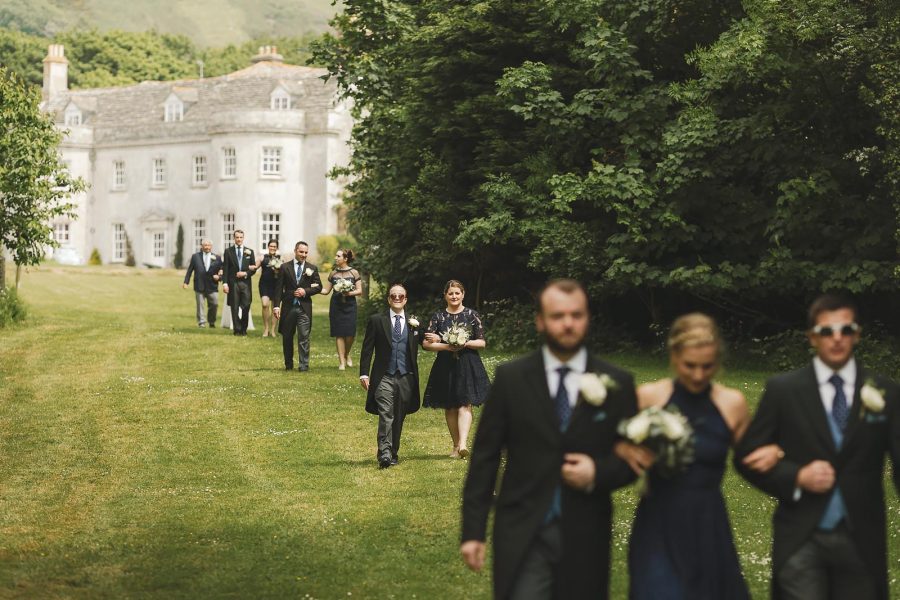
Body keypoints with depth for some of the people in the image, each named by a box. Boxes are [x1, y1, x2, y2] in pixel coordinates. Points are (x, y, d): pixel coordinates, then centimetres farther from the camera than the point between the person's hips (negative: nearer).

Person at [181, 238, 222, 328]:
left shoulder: (216, 258, 8)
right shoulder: (195, 256, 7)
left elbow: (221, 271, 11)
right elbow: (190, 270, 8)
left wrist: (219, 276, -11)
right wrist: (186, 282, 2)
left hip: (212, 287, 1)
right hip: (199, 286, -1)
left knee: (214, 304, -2)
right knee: (200, 305, -1)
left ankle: (211, 322, 17)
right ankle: (201, 322, 4)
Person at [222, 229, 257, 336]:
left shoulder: (249, 251, 10)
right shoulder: (228, 251, 6)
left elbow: (254, 268, 10)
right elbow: (226, 269, 2)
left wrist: (246, 273, -8)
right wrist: (225, 283, -6)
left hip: (245, 283, 1)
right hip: (233, 283, -1)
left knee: (246, 307, -4)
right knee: (235, 308, -1)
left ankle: (243, 329, 9)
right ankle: (237, 330, 5)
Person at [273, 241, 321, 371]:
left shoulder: (312, 268, 6)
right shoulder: (285, 267, 4)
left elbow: (318, 286, 7)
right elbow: (279, 288, 1)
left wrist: (306, 291, -10)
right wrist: (276, 306, -6)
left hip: (304, 308, -1)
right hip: (288, 307, 1)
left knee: (304, 337, -6)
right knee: (287, 337, 8)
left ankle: (304, 364, -3)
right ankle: (288, 364, 20)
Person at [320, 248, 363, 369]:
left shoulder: (354, 273, 2)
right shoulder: (333, 273, 9)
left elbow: (359, 290, 1)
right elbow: (326, 290, 14)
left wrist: (350, 293, -16)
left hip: (350, 305, -2)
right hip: (336, 305, 2)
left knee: (350, 333, -8)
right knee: (339, 334, -2)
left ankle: (347, 355, 21)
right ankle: (342, 361, 5)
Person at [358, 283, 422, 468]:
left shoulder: (414, 322, 11)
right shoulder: (376, 320, 4)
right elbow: (367, 349, 2)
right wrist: (364, 374, -4)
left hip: (406, 378, 3)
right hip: (384, 377, -3)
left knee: (399, 418, 9)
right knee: (386, 416, -16)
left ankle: (393, 454, 20)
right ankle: (384, 454, -23)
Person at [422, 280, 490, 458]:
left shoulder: (472, 315, 3)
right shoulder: (438, 317, 5)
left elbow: (482, 342, 3)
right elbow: (427, 343, 1)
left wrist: (466, 343, -15)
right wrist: (446, 346, -13)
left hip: (468, 365, -2)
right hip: (445, 366, 2)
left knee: (465, 405, -13)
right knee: (449, 408, 6)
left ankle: (463, 444, -25)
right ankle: (456, 445, 15)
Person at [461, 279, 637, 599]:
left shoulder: (617, 383, 3)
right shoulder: (510, 378, 0)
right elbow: (484, 456, 1)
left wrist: (597, 473, -14)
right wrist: (473, 531, -3)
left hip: (585, 537, 2)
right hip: (522, 535, -1)